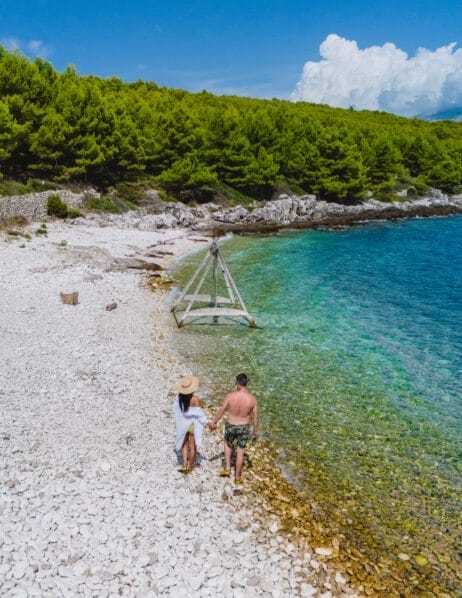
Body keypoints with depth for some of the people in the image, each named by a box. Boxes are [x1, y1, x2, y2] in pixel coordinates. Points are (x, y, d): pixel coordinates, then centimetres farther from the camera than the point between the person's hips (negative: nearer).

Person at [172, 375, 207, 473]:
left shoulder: (179, 396, -12)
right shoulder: (195, 399, -27)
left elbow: (176, 409, 1)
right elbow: (198, 414, -21)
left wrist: (177, 421, 17)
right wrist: (206, 422, -7)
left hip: (183, 424, 4)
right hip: (193, 424, -4)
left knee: (184, 444, 25)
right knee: (193, 446, 15)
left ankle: (184, 465, 19)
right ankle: (190, 467, 29)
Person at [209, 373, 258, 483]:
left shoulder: (230, 396, -20)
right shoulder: (252, 399, -18)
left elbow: (222, 410, -7)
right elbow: (255, 417, -8)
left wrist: (214, 422, 9)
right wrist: (256, 431, 7)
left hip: (230, 426, 0)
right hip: (243, 427, 0)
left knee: (228, 444, 30)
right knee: (240, 452, 14)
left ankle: (227, 468, 29)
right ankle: (237, 477, 27)